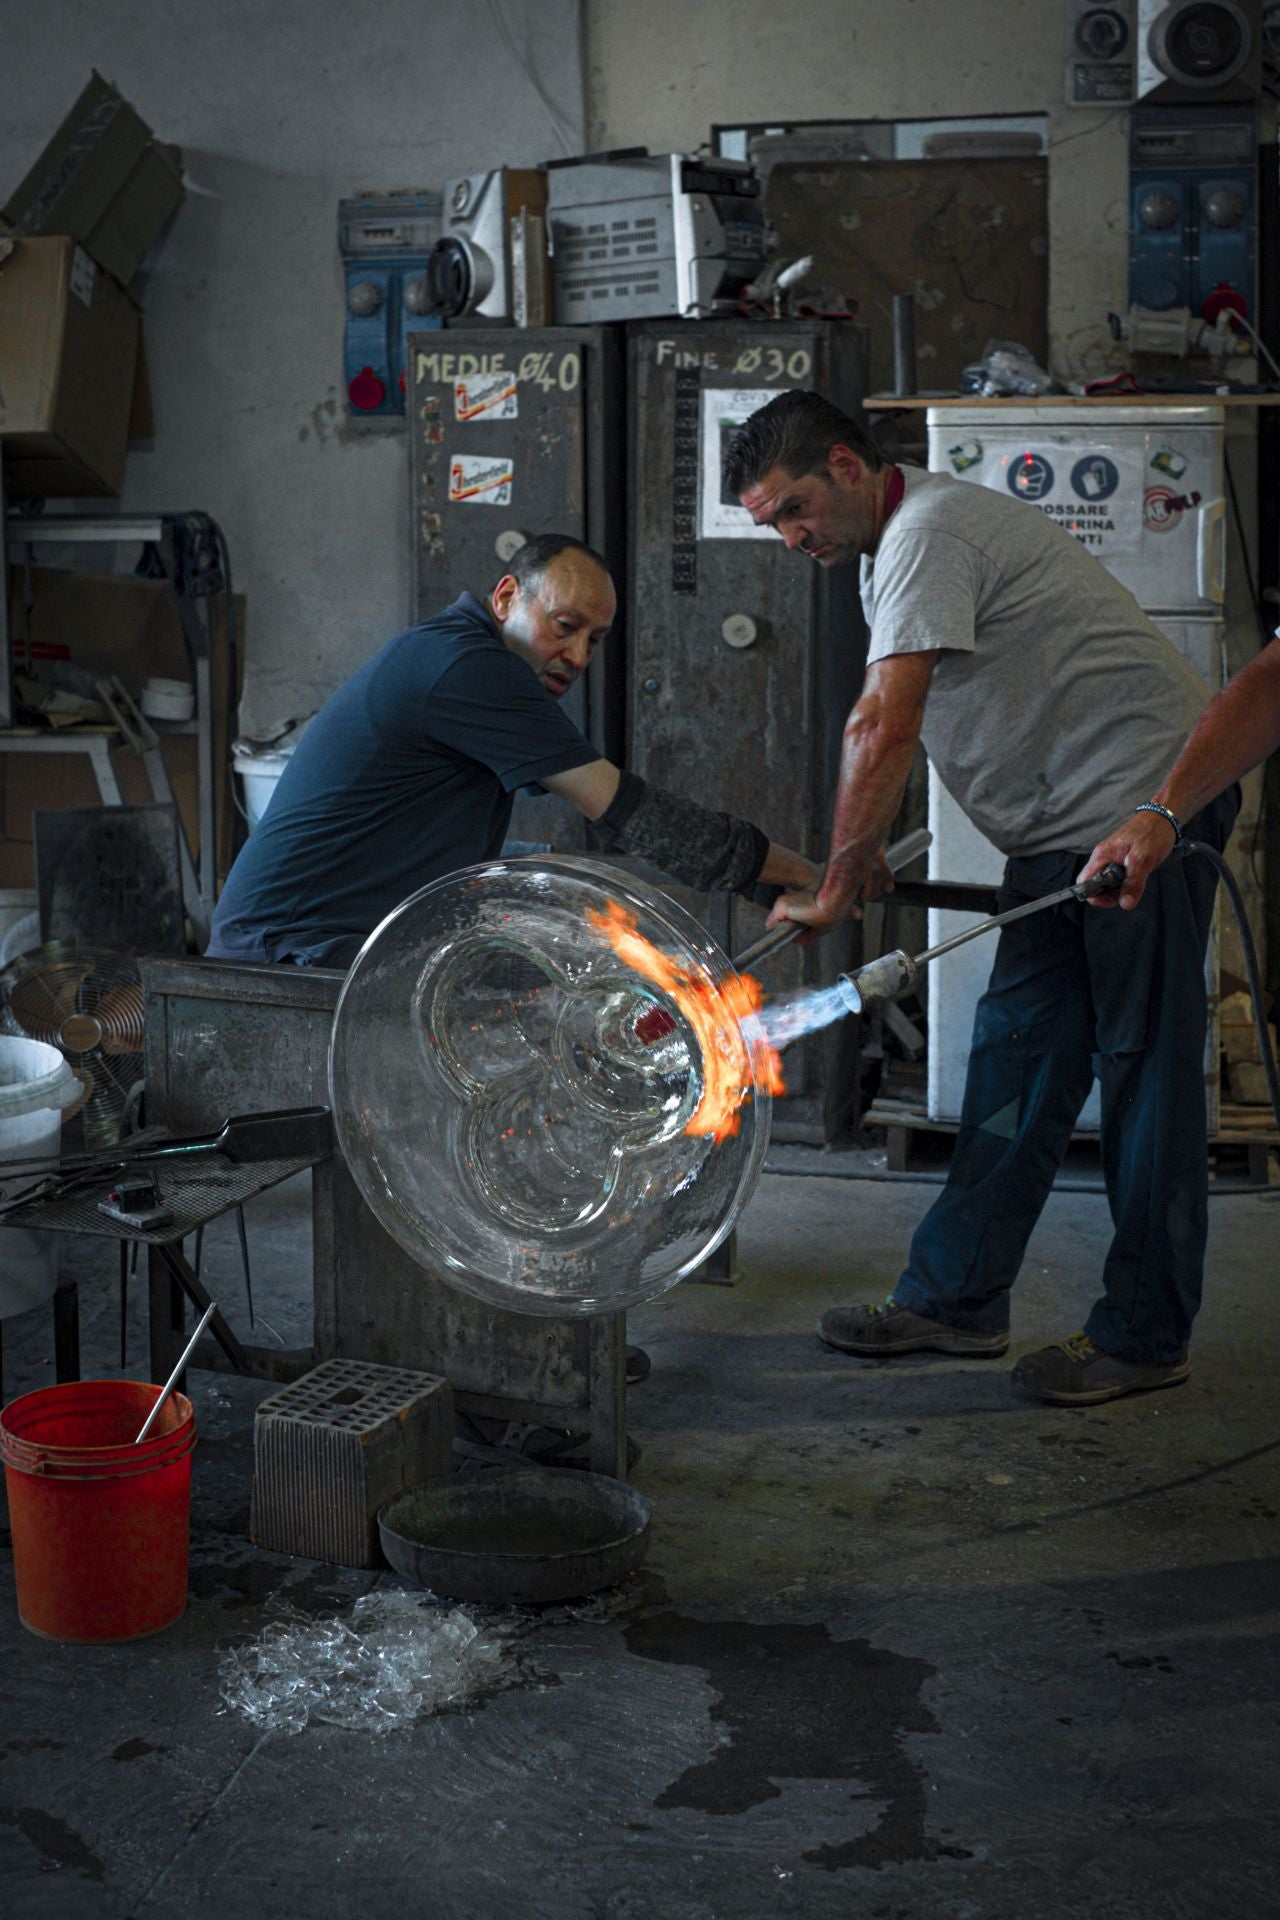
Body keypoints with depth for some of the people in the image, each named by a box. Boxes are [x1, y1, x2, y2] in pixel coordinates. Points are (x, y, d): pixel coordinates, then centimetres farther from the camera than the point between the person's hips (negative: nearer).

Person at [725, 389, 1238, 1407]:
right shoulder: (894, 543, 15)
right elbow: (883, 726, 20)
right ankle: (957, 1298, 16)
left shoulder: (929, 532, -18)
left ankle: (1144, 1336, 3)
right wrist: (864, 854, 11)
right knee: (1018, 1056, 10)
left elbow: (884, 730, -23)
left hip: (1147, 798, -10)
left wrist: (833, 887, -17)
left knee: (1145, 1068, -4)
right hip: (1064, 826, 10)